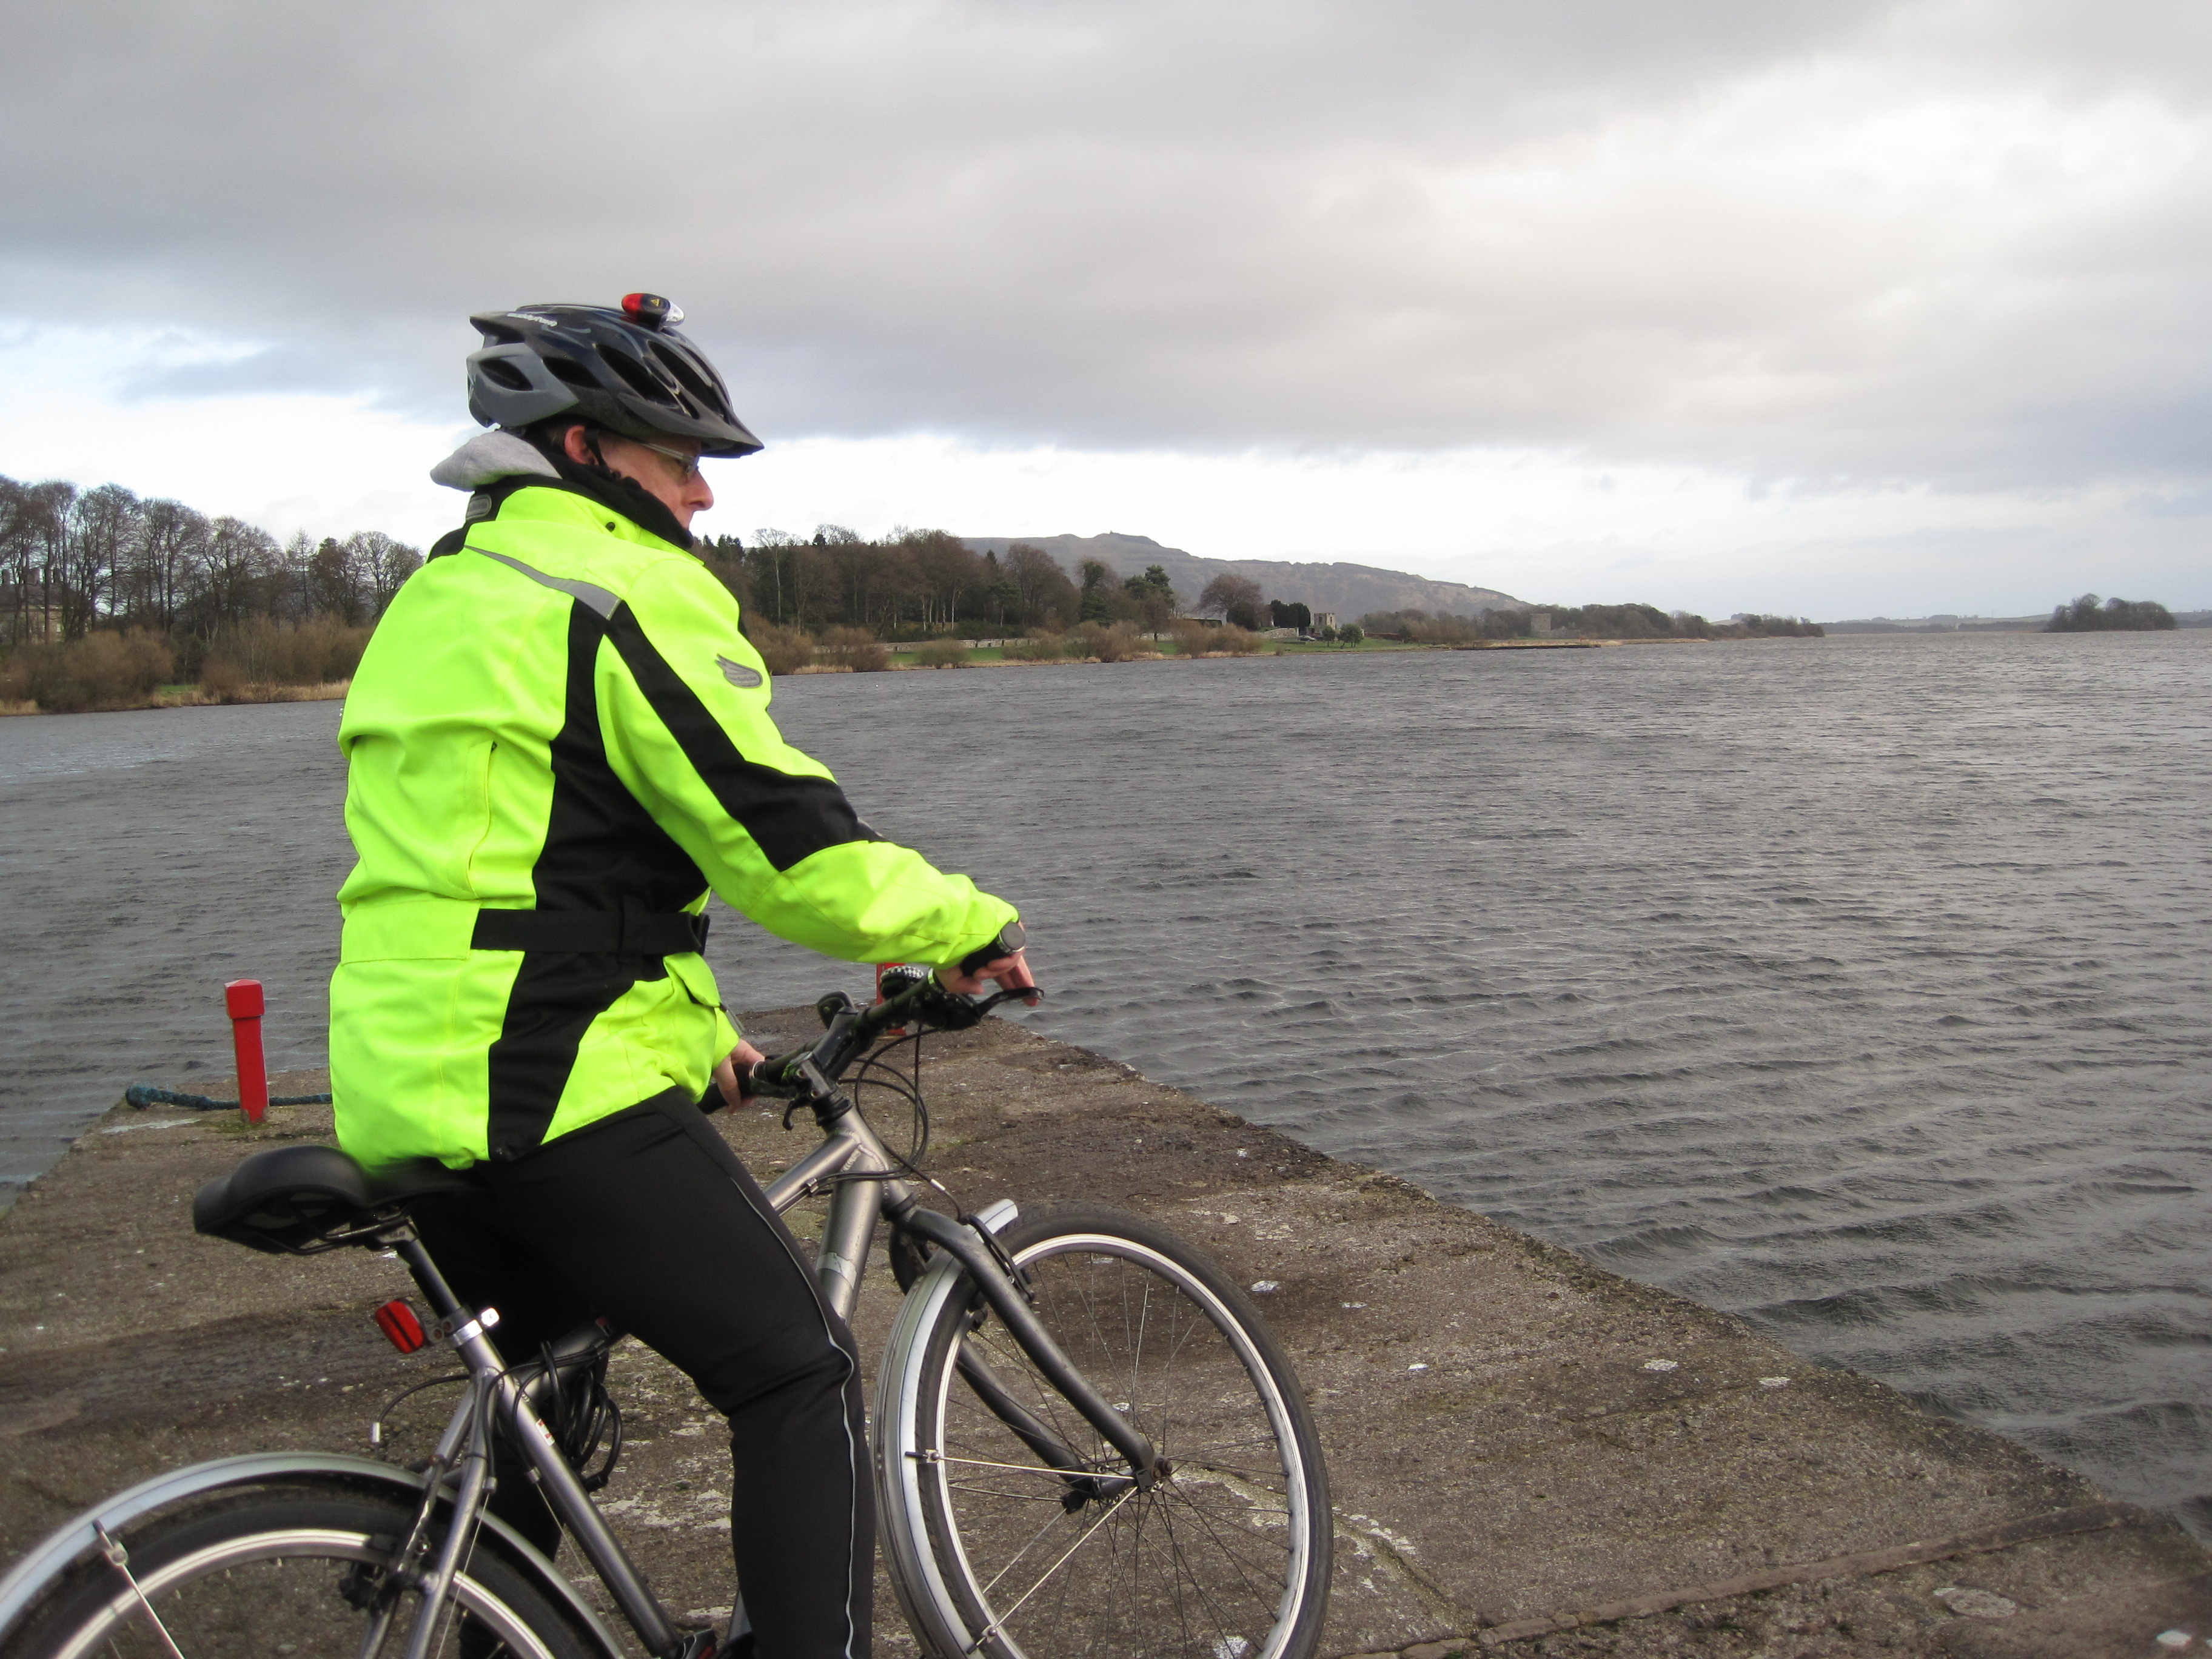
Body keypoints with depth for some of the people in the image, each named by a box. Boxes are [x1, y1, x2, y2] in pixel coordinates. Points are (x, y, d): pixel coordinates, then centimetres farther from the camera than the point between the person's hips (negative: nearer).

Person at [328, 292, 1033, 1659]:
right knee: (802, 1379, 0)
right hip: (559, 1090, -10)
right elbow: (786, 839, -16)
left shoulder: (437, 600, 20)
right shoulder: (623, 588, -11)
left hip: (404, 1084, 10)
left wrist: (694, 1030, 27)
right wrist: (972, 929, 0)